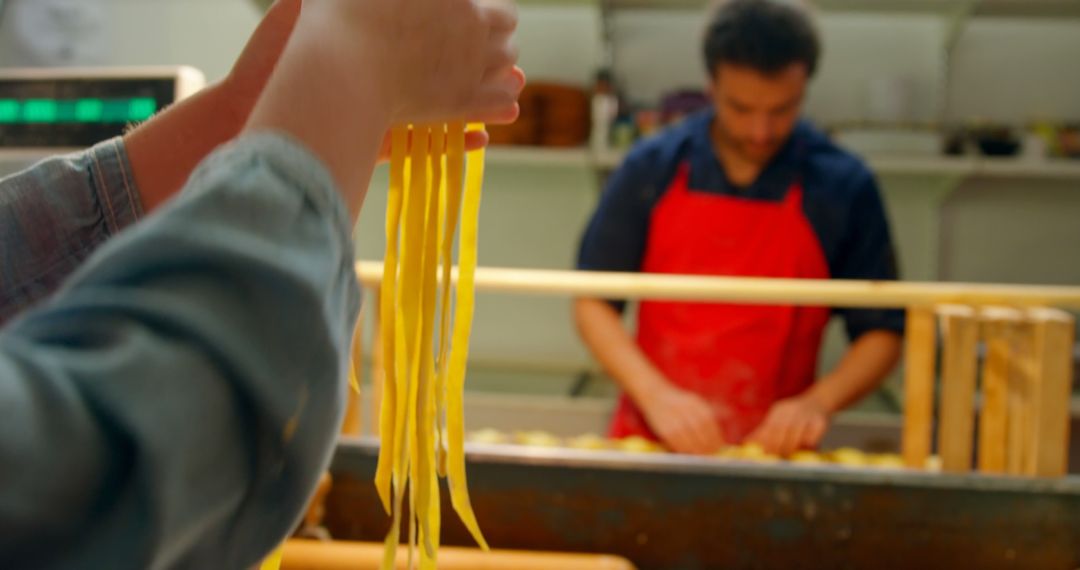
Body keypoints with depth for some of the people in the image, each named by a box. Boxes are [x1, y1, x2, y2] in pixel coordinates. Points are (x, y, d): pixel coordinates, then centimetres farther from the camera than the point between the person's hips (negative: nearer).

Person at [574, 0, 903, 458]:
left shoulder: (844, 188, -1)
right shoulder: (652, 170, 1)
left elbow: (882, 332, 5)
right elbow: (592, 301, 3)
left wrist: (818, 402, -12)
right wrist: (655, 395, -12)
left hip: (774, 445, 0)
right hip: (649, 441, 1)